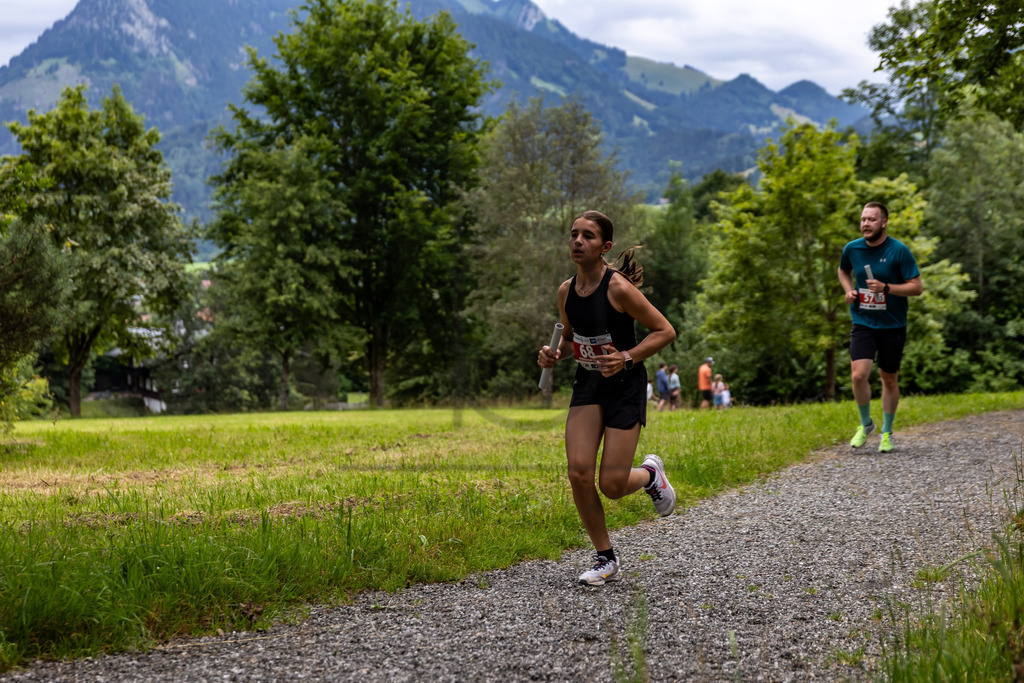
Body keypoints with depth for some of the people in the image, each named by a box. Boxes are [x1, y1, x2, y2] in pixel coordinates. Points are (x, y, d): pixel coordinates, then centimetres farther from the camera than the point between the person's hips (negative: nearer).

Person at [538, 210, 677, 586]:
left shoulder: (618, 288, -18)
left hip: (625, 386, -5)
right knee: (579, 472, -11)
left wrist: (627, 358, -24)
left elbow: (665, 331, -12)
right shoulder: (566, 291, 0)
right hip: (587, 385, 5)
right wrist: (555, 354, -4)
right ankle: (606, 560, 7)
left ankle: (650, 474, 30)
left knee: (612, 485, -8)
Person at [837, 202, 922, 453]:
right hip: (862, 322, 2)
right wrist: (848, 290, 3)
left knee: (889, 380, 8)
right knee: (858, 375, -14)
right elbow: (843, 271, 23)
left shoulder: (899, 251, -10)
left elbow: (917, 287, -10)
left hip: (893, 326, -2)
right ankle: (865, 424, 11)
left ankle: (887, 432, 27)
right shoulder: (852, 249, 0)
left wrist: (886, 288, -23)